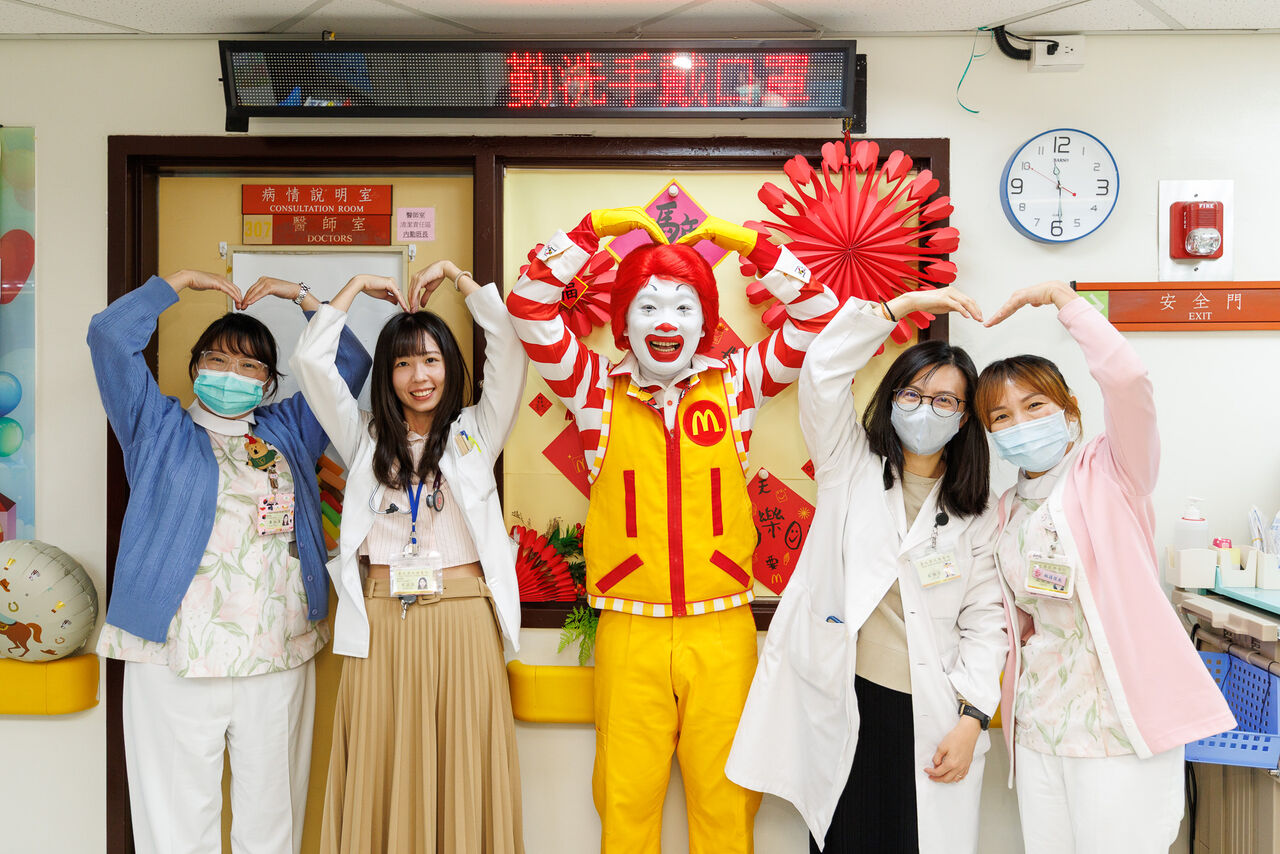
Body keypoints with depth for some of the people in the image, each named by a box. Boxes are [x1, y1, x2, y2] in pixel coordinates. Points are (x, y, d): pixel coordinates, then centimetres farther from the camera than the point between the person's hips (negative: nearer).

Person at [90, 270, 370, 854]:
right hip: (174, 657, -2)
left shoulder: (288, 431, 17)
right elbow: (109, 336, 2)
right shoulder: (160, 430, 10)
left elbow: (351, 362, 17)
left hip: (278, 656, 2)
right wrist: (182, 280, 8)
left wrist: (302, 297, 15)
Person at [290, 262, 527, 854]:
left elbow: (512, 352, 0)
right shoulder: (366, 438, 12)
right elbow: (310, 361, 5)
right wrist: (357, 287, 11)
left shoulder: (475, 433, 10)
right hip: (380, 621, 1)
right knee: (383, 775, 5)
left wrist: (458, 277, 5)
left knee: (462, 770, 3)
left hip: (462, 619, -1)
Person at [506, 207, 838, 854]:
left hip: (722, 630, 1)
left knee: (725, 798, 10)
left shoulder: (734, 383, 4)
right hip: (629, 632, 0)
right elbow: (528, 309, -3)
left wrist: (744, 240, -3)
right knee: (626, 798, 9)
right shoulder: (598, 389, 3)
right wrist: (592, 229, -4)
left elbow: (817, 316, 2)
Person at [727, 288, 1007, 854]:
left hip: (929, 714, 1)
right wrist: (906, 303, -8)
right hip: (840, 701, -1)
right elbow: (823, 368, -6)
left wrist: (973, 718, -2)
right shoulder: (851, 464, 6)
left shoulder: (978, 511, 9)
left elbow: (984, 616, 6)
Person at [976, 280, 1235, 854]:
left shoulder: (1110, 472, -4)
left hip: (1121, 717, -5)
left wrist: (1061, 296, -15)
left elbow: (1125, 377, -22)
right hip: (1039, 718, 6)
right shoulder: (1007, 510, 13)